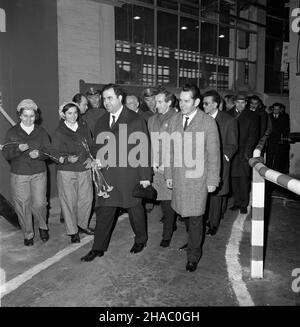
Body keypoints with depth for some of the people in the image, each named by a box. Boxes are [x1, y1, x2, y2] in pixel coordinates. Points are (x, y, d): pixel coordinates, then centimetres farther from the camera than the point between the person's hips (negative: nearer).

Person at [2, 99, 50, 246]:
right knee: (22, 206, 6)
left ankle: (43, 226, 25)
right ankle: (28, 234, 26)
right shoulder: (12, 132, 2)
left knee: (39, 204, -5)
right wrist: (18, 149, -23)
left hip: (38, 174, 0)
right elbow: (6, 154, -4)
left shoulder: (41, 132, 4)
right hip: (18, 175, 0)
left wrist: (39, 153, -20)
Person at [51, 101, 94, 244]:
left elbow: (90, 146, 16)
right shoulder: (59, 133, -4)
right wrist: (67, 159, -22)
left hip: (84, 169, 4)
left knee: (87, 198, 7)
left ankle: (82, 225, 30)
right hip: (66, 172, -4)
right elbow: (55, 154, -5)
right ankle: (73, 232, 17)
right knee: (69, 201, 2)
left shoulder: (84, 129, 8)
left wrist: (90, 158, -2)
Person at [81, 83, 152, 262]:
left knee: (135, 208, 11)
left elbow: (144, 149, -8)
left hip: (129, 175, -4)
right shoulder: (101, 122, 12)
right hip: (106, 175, 5)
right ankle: (99, 248, 21)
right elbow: (97, 147, 17)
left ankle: (141, 240, 34)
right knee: (104, 211, 8)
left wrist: (145, 176, -11)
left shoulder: (136, 120, -6)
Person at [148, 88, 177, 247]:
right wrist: (153, 162, 7)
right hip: (156, 168, 5)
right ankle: (172, 224, 31)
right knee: (162, 200, 9)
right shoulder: (152, 120, 15)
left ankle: (167, 236, 8)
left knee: (168, 201, -2)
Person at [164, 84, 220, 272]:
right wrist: (168, 174, 10)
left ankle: (194, 256, 17)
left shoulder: (208, 122, -7)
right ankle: (193, 242, 38)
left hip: (197, 178, -4)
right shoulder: (175, 120, 7)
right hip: (178, 177, 4)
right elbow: (170, 149, 11)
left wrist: (212, 181, -6)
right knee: (185, 214, 14)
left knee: (195, 217, 1)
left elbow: (213, 154, -5)